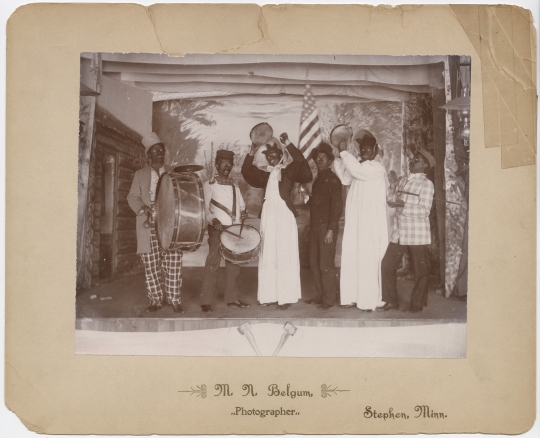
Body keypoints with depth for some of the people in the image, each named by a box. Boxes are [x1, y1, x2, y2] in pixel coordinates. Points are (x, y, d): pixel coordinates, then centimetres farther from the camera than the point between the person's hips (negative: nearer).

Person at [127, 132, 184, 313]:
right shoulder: (140, 174, 14)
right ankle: (155, 300, 10)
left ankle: (174, 300, 3)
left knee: (173, 264, -6)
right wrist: (142, 208, -13)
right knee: (151, 265, -1)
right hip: (149, 225, 0)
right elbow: (133, 196, 6)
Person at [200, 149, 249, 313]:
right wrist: (213, 220, -24)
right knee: (212, 264, -9)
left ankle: (231, 298, 17)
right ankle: (206, 301, -7)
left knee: (233, 265, 8)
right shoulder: (209, 185, 2)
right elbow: (204, 208, -7)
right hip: (217, 229, -5)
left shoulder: (234, 186, 17)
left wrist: (243, 213, -4)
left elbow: (241, 205, 19)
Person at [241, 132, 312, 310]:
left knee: (285, 255, -4)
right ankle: (269, 295, 7)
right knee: (268, 255, 4)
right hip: (268, 215, 4)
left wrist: (289, 145, -17)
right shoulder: (264, 173, 14)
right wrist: (251, 154, -2)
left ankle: (285, 296, -2)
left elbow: (302, 165, -13)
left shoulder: (289, 169, 3)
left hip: (284, 214, -4)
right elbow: (247, 172, 10)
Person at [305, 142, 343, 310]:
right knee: (315, 263, 10)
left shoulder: (332, 179, -8)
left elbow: (337, 206, -15)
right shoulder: (318, 179, 18)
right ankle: (320, 296, 18)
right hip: (315, 226, 8)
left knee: (326, 264, -6)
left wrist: (331, 229, -19)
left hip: (327, 227, -8)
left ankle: (329, 299, 1)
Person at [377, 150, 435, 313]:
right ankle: (391, 301, 15)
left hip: (417, 234, -6)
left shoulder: (426, 184, -6)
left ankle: (417, 304, 17)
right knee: (387, 265, 3)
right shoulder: (402, 181, 14)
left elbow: (424, 210, -14)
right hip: (399, 232, 6)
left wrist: (402, 204, -19)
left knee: (420, 271, 3)